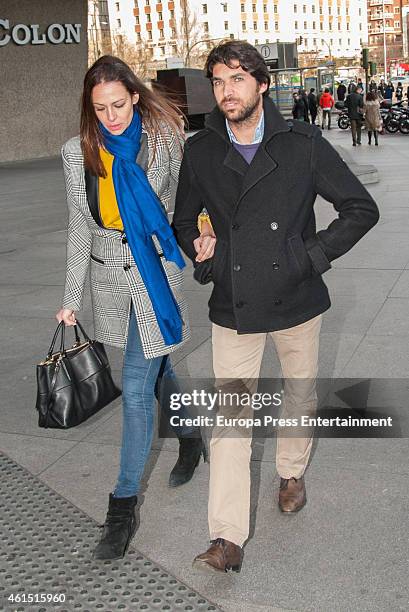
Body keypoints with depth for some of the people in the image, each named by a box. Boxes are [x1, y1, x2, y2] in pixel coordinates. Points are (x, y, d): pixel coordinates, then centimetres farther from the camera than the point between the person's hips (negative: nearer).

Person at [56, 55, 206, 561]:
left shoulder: (163, 139, -9)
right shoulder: (78, 153, -2)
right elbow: (79, 230, 4)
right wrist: (72, 300, 5)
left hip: (155, 274, -3)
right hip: (110, 278, 4)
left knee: (137, 388, -3)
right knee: (154, 370, 20)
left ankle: (124, 503, 12)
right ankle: (191, 436, 49)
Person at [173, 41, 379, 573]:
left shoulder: (303, 144, -7)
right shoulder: (199, 151, -1)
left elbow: (362, 209, -2)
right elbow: (183, 221, 13)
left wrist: (315, 254, -9)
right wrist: (199, 247, -8)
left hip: (297, 300, 0)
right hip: (233, 306, 0)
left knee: (301, 396, 19)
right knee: (230, 415, -1)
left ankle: (292, 471, 48)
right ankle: (227, 540, 4)